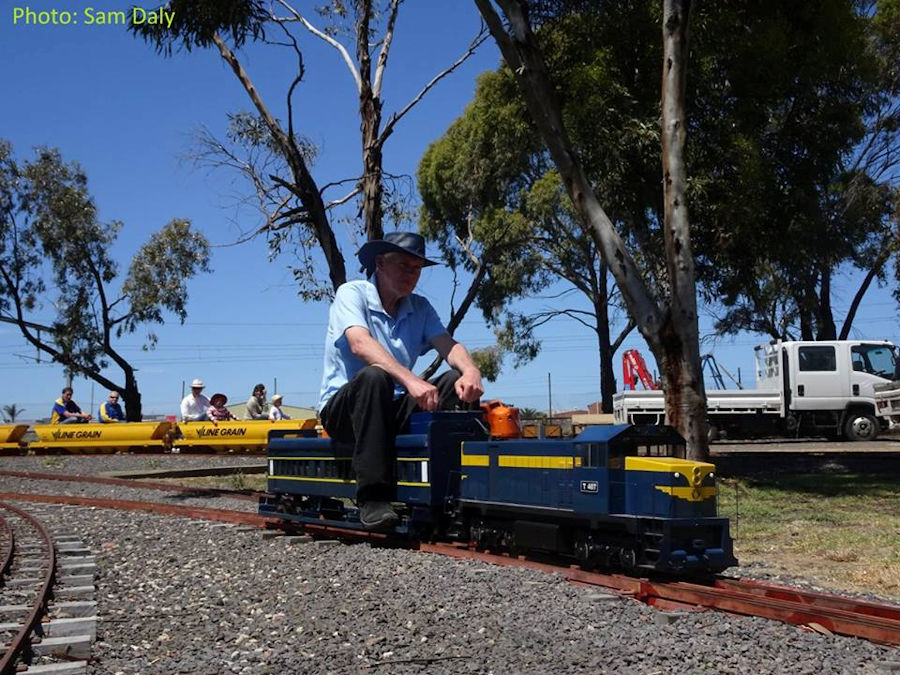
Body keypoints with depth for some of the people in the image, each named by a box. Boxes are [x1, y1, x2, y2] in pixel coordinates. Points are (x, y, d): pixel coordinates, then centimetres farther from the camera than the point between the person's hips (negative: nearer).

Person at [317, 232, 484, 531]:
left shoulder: (420, 307, 12)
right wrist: (410, 380, -40)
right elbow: (360, 344, -25)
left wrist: (470, 370, -29)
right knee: (373, 376, -37)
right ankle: (373, 499, -40)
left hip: (394, 410, 5)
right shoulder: (352, 293, -6)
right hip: (341, 408, -5)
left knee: (459, 381, -16)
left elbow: (447, 345, -4)